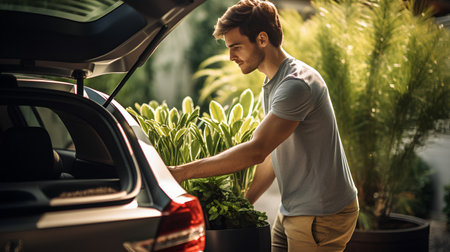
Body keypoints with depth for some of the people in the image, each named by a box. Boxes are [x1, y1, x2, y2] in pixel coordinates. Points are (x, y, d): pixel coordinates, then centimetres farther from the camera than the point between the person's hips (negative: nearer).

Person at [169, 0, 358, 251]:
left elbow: (256, 151, -26)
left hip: (322, 215, -9)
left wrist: (183, 171, -23)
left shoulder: (297, 84, -21)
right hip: (291, 212, 9)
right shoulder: (272, 84, 12)